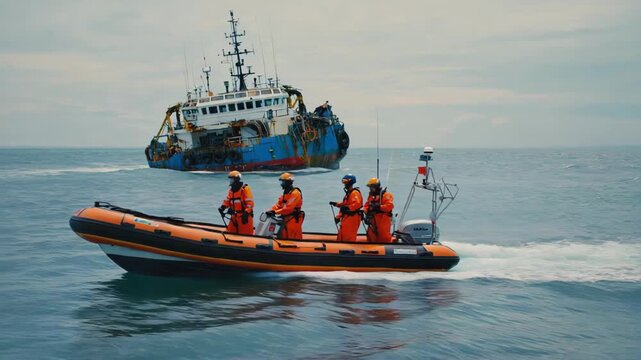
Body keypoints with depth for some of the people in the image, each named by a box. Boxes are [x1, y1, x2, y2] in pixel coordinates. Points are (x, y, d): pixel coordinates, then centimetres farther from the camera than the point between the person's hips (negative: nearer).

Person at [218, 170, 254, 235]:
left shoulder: (245, 189, -9)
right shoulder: (231, 190, 15)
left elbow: (250, 202, -15)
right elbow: (227, 201, 21)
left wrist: (246, 213, -24)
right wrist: (222, 207, 1)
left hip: (244, 216, -8)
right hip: (234, 216, 8)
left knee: (246, 234, -6)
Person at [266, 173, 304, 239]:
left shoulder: (295, 193, -14)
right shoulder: (285, 193, 19)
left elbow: (289, 208, -23)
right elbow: (278, 204, 13)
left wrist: (276, 212, -23)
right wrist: (271, 211, -5)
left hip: (293, 219, -10)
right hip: (286, 219, 10)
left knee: (295, 239, -8)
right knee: (282, 237, 11)